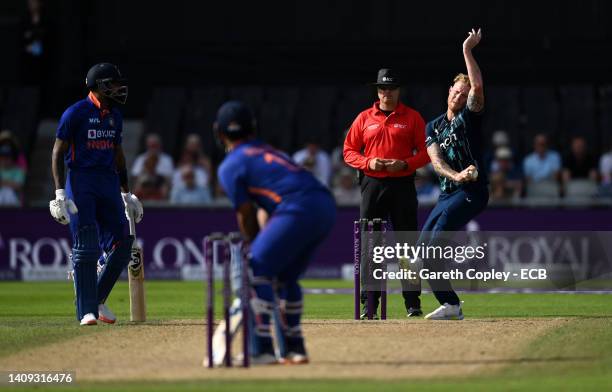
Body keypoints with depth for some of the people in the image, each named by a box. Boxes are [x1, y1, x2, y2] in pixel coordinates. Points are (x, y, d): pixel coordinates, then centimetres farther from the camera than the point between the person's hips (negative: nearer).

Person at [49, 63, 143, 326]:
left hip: (109, 182, 6)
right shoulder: (75, 113, -7)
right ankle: (87, 311, -8)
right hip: (80, 182, -6)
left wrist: (126, 194, 23)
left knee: (121, 246, -1)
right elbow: (58, 152, -7)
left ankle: (97, 301, 15)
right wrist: (60, 193, -15)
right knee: (86, 247, -10)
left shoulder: (115, 116, 14)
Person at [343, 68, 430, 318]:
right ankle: (369, 304, 4)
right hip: (372, 184, 1)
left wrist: (405, 164, -13)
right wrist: (368, 162, -9)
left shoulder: (412, 118, 6)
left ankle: (412, 304, 2)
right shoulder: (364, 118, 10)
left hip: (402, 184, -1)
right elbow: (349, 151, 10)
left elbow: (425, 152, 3)